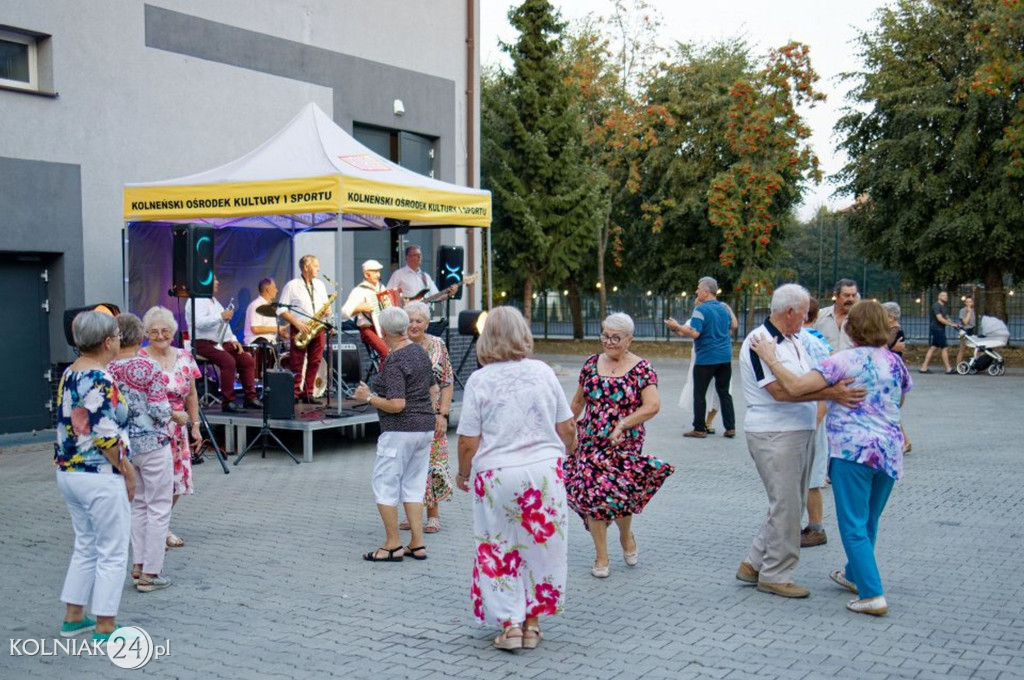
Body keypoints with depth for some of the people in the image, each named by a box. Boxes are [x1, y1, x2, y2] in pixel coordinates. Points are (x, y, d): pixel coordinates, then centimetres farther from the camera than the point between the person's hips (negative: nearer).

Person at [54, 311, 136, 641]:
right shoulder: (100, 379, -19)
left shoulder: (69, 374, 9)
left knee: (85, 547, 21)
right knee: (112, 553, 2)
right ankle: (105, 628, 8)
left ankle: (73, 618, 28)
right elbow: (106, 436, -22)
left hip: (68, 472, 9)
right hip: (100, 477, -9)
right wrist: (127, 472, -11)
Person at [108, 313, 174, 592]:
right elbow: (159, 411, -17)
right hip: (153, 443, -6)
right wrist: (177, 415, 3)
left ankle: (138, 565, 22)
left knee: (138, 506, 20)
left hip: (124, 444, 6)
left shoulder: (107, 370, -1)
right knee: (158, 508, 3)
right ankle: (150, 574, 4)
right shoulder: (150, 367, -15)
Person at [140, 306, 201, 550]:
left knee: (178, 480, 10)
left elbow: (191, 395, 14)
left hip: (177, 430, 6)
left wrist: (195, 425, 11)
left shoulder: (184, 357, 7)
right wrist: (173, 413, -21)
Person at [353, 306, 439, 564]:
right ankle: (417, 544, 12)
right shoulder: (420, 352, 9)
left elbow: (397, 405, -23)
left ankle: (393, 545, 5)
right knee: (413, 486, 13)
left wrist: (369, 397, -10)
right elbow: (433, 388, 20)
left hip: (400, 431, -9)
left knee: (384, 485, 2)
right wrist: (434, 414, 35)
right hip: (425, 428, 9)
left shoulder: (394, 363, -18)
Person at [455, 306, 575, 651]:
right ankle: (533, 622, 22)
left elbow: (468, 441, -7)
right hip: (545, 471, 2)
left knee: (500, 550, 11)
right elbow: (567, 428, 6)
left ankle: (511, 623, 12)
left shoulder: (479, 380, -7)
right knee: (541, 546, 14)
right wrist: (566, 454, 26)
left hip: (498, 475, -2)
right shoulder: (543, 371, 0)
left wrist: (463, 474, 11)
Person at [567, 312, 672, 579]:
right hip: (589, 442, 4)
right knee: (591, 494, -3)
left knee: (618, 494, -8)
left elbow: (652, 406, -14)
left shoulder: (641, 368, -5)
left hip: (624, 444, -3)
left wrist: (622, 425, -19)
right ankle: (601, 557, 12)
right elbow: (578, 401, 18)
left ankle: (626, 537, 27)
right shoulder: (591, 364, 8)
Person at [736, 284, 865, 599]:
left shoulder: (794, 342, 14)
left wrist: (840, 389, 4)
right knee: (786, 505, -4)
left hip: (801, 431, 9)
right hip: (773, 435, -9)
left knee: (792, 504, 14)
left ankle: (754, 564, 23)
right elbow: (779, 391, -24)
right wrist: (830, 393, -29)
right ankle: (775, 575, 9)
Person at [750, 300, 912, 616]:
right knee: (868, 521, 20)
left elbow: (795, 387, -20)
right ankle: (854, 574, 37)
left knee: (854, 525, 1)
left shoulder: (844, 360, -11)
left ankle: (872, 595, -2)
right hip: (890, 450, 6)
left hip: (853, 450, -6)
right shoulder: (896, 362, 7)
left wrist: (771, 358, -10)